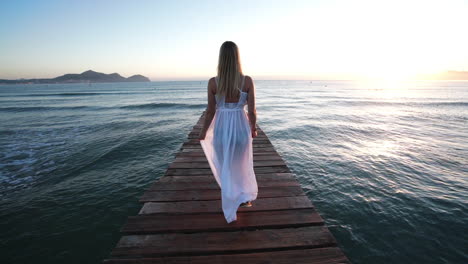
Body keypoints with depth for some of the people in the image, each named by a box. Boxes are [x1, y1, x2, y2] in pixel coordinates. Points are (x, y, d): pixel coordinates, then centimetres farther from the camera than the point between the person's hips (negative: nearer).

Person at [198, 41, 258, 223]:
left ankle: (232, 209, 30)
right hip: (240, 127, 0)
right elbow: (252, 111, -7)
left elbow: (210, 111, -5)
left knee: (226, 169, 18)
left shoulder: (213, 82, -10)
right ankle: (245, 197, 39)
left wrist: (203, 132, 11)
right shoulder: (247, 81, -10)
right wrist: (253, 128, 12)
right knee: (243, 165, 26)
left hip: (221, 128, 0)